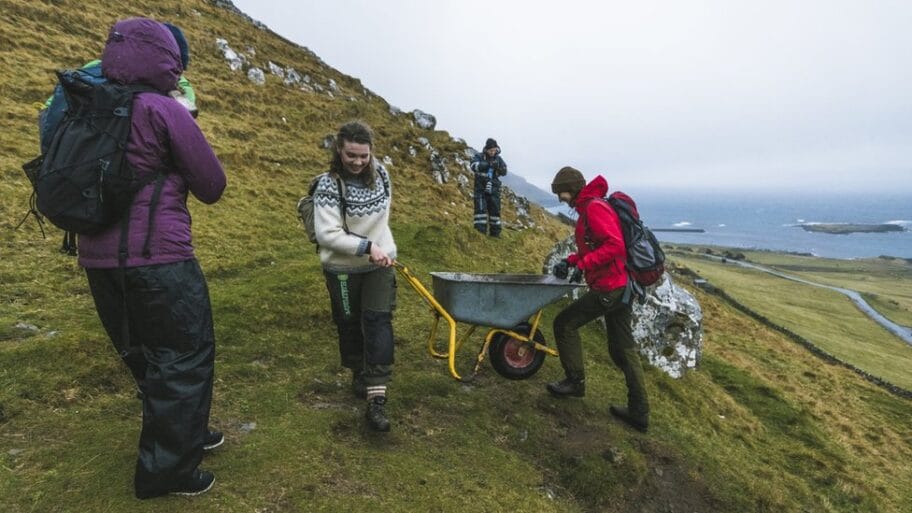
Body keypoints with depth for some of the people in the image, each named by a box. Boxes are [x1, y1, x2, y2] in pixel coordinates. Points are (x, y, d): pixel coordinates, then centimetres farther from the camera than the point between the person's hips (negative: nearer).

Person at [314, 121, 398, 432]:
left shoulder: (380, 174, -2)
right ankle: (359, 374, 39)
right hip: (343, 268, -3)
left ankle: (376, 398, -4)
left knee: (378, 323, -6)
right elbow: (326, 234, -22)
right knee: (350, 324, 12)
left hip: (380, 264, 3)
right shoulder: (329, 186, -17)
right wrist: (366, 246, -27)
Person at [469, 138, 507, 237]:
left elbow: (504, 172, -2)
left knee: (495, 209, 6)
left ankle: (495, 232, 16)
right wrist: (488, 164, -34)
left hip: (493, 189, 3)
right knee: (481, 208, -12)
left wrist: (498, 167, -24)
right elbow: (473, 166, -23)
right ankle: (480, 231, -10)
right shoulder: (479, 157, -4)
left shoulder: (498, 159, 6)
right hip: (481, 188, -3)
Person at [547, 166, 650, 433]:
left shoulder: (595, 208, -14)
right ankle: (639, 412, 21)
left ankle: (575, 381, 15)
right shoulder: (588, 209, 17)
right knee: (623, 349, 13)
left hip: (608, 288, -10)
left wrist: (582, 263, -24)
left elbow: (614, 246, -25)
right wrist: (571, 261, 10)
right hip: (620, 286, 10)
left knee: (565, 323, 2)